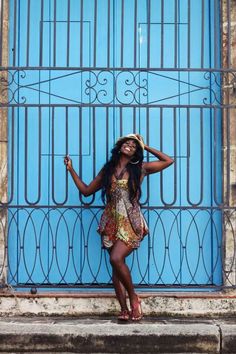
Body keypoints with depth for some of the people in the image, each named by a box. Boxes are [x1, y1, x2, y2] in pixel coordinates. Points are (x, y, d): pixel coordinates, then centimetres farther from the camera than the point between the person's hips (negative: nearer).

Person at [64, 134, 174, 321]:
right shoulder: (107, 170, 13)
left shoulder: (140, 168, 5)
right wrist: (71, 170, 15)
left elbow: (169, 161, 8)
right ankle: (124, 309, 6)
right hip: (111, 223, 4)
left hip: (131, 223, -4)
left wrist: (146, 147, 10)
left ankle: (133, 297, -1)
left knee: (116, 258, -21)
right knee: (116, 265, 1)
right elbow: (86, 190, 18)